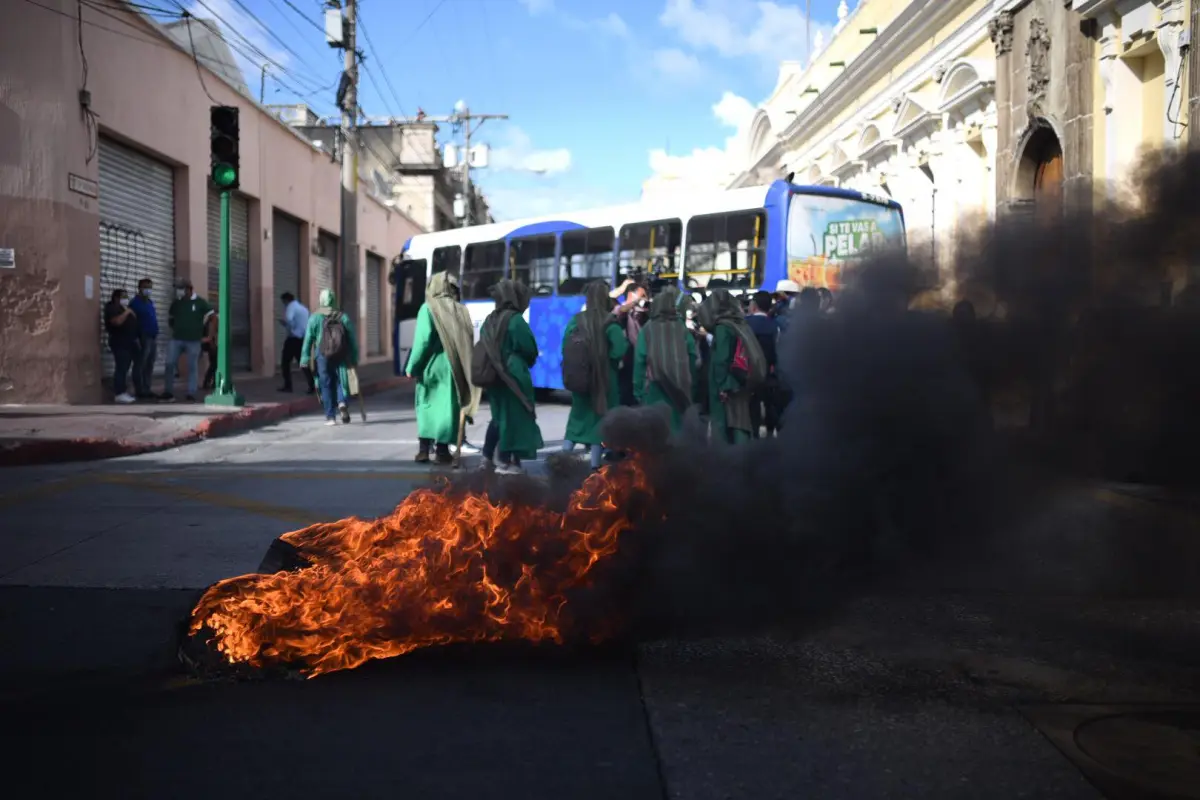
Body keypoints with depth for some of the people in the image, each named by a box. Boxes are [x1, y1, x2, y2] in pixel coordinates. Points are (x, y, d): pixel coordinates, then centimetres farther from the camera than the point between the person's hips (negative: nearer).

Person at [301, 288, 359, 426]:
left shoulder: (314, 317, -1)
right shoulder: (343, 316, 3)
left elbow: (308, 339, -3)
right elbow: (352, 338, 4)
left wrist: (305, 358, 1)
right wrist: (354, 358, 10)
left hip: (322, 356, -1)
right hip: (340, 357, 1)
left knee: (326, 385, 6)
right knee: (340, 381, 13)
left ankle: (330, 416, 6)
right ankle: (342, 402, -15)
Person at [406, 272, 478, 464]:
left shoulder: (428, 308, -7)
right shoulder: (461, 310, 5)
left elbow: (423, 340, -13)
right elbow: (468, 340, 2)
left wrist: (412, 366, -6)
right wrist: (463, 368, 8)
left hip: (431, 365, -2)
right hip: (453, 367, 2)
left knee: (426, 405, 9)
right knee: (447, 406, 7)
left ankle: (424, 449, 6)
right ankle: (442, 450, 7)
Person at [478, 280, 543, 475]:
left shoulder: (490, 320, 8)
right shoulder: (516, 320, -14)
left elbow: (484, 347, 12)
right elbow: (529, 349, -11)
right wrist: (528, 362, 9)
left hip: (494, 375, 7)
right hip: (513, 376, -7)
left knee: (499, 416, 19)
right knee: (512, 417, 0)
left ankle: (487, 457, 23)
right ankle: (506, 463, 2)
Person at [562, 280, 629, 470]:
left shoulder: (577, 320, -2)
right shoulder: (609, 322, -11)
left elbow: (565, 347, -2)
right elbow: (619, 350, -20)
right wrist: (605, 357, -1)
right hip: (604, 379, -3)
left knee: (577, 417, 16)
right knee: (600, 419, 5)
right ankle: (594, 465, 6)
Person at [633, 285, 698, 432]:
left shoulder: (648, 329, -3)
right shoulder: (682, 328, 5)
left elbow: (640, 360, -4)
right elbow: (692, 358, 4)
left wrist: (638, 389, 0)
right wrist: (691, 387, 9)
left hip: (655, 386, -3)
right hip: (679, 387, 3)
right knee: (677, 424, 9)